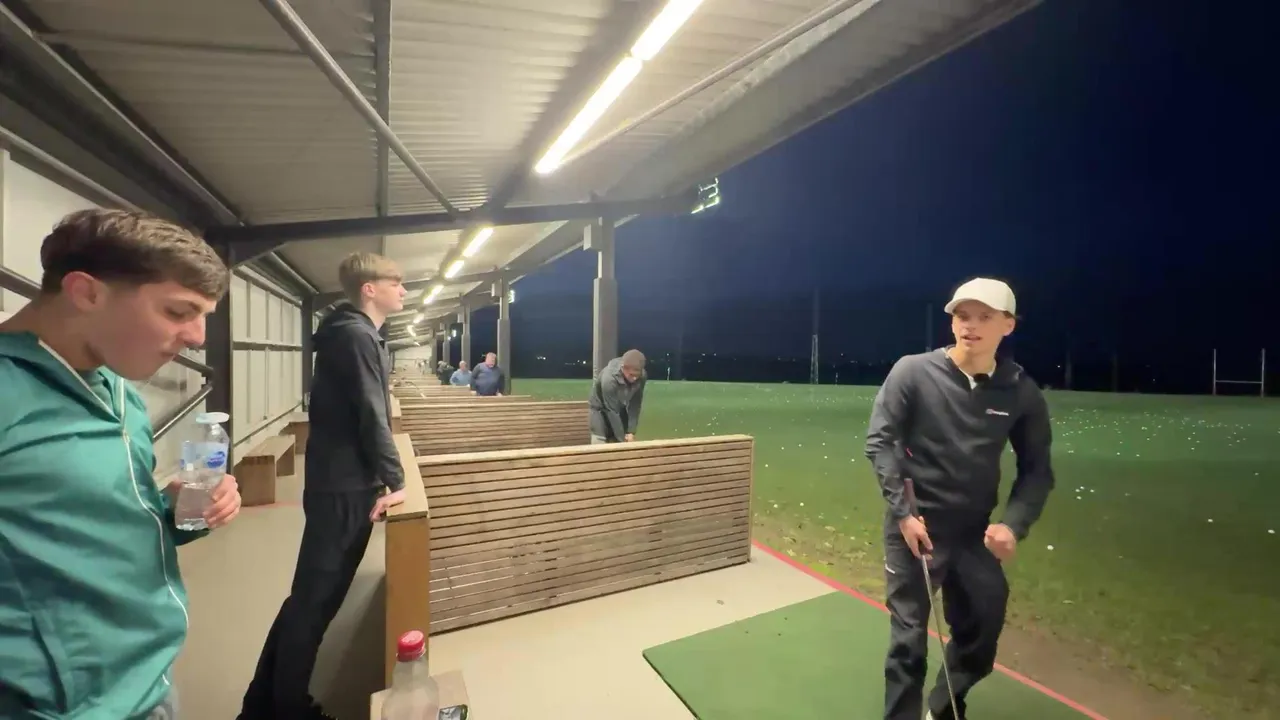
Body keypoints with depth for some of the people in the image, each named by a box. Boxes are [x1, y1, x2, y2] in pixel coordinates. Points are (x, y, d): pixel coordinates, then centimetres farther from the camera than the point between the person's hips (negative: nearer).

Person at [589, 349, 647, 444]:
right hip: (600, 409, -4)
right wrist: (622, 438, -27)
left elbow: (635, 404, -16)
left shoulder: (642, 376, -25)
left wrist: (631, 431, -20)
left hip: (621, 409, 5)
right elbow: (611, 411, -32)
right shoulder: (608, 378, -39)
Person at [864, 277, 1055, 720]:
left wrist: (1014, 525, -11)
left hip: (974, 533, 4)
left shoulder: (1021, 393, -4)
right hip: (914, 527, -4)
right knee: (909, 639, 4)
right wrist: (902, 513, -16)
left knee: (981, 635, 19)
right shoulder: (913, 372, -13)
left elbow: (1036, 469, 4)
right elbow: (880, 440, -12)